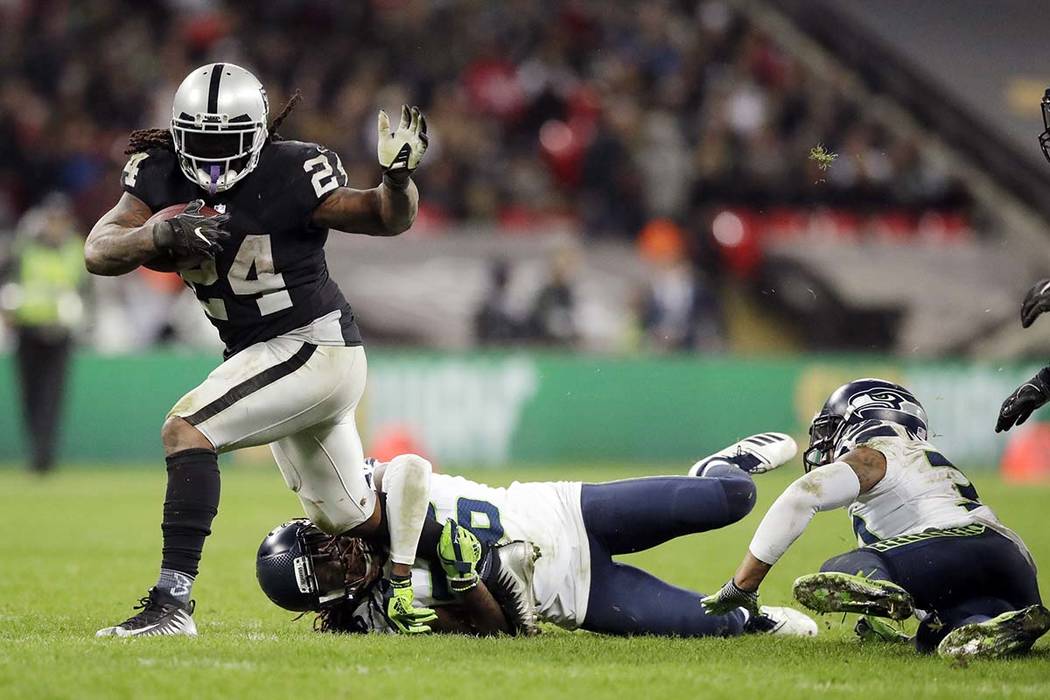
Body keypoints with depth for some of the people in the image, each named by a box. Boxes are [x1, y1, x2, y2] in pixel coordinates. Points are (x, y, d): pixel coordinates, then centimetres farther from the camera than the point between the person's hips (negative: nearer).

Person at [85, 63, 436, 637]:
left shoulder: (290, 175, -19)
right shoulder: (160, 174, -4)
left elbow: (387, 218, -7)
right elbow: (98, 253, -14)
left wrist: (398, 178, -30)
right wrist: (161, 234, -32)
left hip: (314, 347, -8)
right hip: (261, 353, 8)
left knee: (186, 429, -24)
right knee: (346, 521, 16)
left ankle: (172, 603, -26)